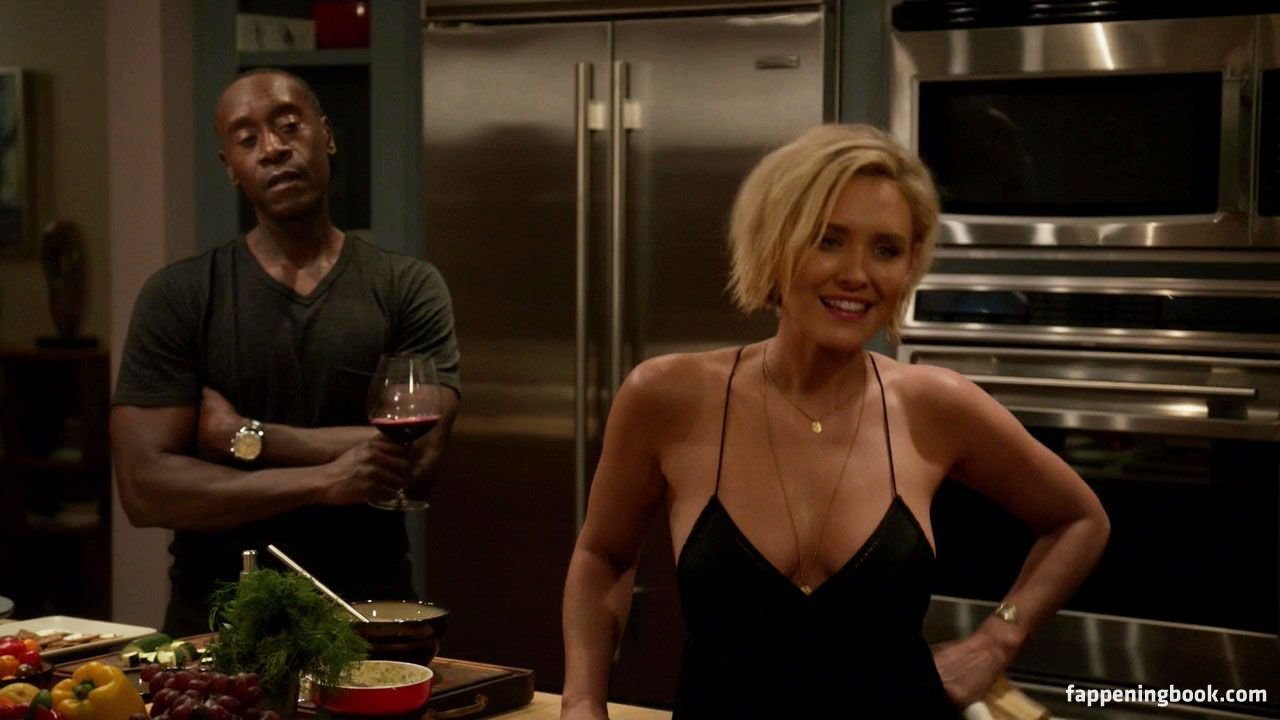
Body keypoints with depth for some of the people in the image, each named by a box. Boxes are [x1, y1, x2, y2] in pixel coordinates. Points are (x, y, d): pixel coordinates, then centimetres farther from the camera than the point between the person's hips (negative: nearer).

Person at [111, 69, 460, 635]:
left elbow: (416, 460, -8)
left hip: (369, 614, 0)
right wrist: (322, 481, -14)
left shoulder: (409, 289, 4)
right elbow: (143, 487, -7)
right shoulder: (177, 297, 2)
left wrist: (246, 436, -7)